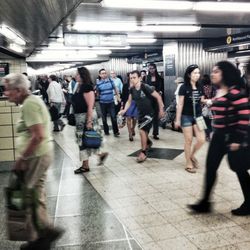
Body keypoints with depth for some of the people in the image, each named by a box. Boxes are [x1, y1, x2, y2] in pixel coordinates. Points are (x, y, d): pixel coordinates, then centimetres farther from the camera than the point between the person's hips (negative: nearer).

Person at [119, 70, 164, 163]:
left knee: (142, 131, -18)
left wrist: (161, 110, -12)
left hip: (149, 113, -6)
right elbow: (129, 101, 7)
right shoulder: (132, 89, -5)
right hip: (140, 113, 6)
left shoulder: (145, 87, -22)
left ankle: (143, 152, -3)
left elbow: (158, 97, -15)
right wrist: (124, 110, -11)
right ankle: (148, 143, 52)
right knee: (143, 132, 18)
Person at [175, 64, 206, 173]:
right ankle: (188, 163, 16)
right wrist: (177, 119, -10)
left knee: (201, 140, -2)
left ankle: (192, 155, 26)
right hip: (186, 117, -4)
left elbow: (201, 101, 15)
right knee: (189, 141, 2)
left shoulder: (200, 87, 5)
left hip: (198, 116, 5)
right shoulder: (184, 87, -9)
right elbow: (180, 104, -9)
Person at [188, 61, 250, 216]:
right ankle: (205, 202, 17)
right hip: (219, 135, 9)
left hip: (233, 137, -9)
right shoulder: (219, 92, 10)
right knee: (210, 168, 7)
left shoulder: (236, 92, -17)